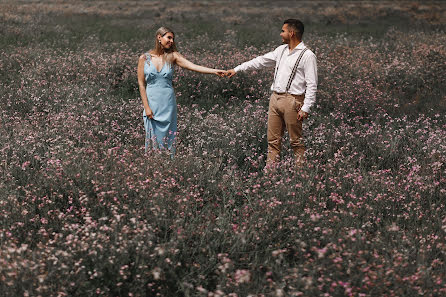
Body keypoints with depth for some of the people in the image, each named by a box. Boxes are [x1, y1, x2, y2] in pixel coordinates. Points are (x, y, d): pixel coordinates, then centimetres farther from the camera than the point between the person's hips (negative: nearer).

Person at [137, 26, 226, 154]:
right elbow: (141, 84, 0)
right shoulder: (144, 58, 0)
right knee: (153, 137, 2)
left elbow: (192, 66, -9)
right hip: (151, 102, -1)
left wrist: (215, 71, -22)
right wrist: (146, 107, -6)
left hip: (168, 104, 1)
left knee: (168, 138, 3)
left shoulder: (172, 56, 3)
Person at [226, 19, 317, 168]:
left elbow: (312, 85, -11)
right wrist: (237, 69, 20)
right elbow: (261, 61, 22)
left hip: (292, 101, -7)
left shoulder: (307, 55, -8)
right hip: (275, 98, 7)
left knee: (296, 140, -2)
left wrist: (306, 108, -17)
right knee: (273, 139, 8)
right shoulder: (281, 50, 14)